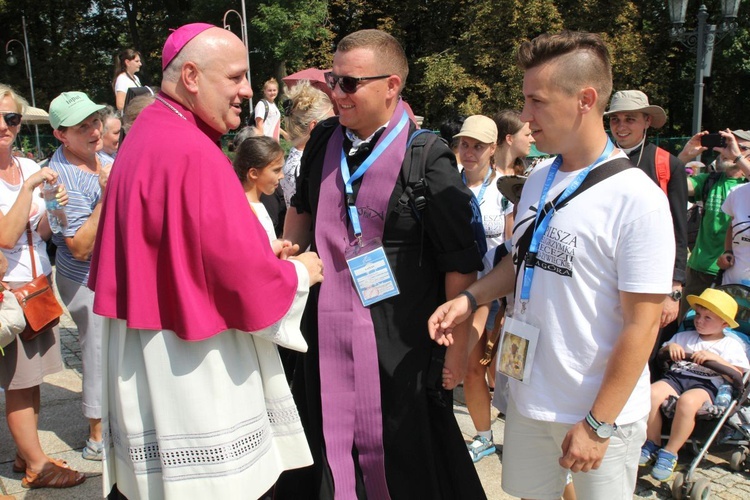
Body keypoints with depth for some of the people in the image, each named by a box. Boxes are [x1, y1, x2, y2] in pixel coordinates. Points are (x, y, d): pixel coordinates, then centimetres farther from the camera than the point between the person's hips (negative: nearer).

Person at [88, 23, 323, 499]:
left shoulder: (148, 132, 9)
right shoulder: (193, 154, -23)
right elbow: (240, 269, -23)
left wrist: (260, 251, 11)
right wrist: (300, 272, -4)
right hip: (192, 359, -9)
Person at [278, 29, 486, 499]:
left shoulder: (427, 160, -14)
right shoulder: (323, 141, 4)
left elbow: (461, 264, -12)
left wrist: (458, 349, -9)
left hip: (399, 349, -5)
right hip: (325, 337, 6)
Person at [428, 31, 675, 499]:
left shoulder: (637, 200, -18)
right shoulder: (539, 178, 2)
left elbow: (642, 325, -17)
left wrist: (598, 424, -16)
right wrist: (470, 299, -1)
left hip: (602, 412, -6)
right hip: (528, 397, 6)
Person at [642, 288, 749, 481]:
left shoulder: (731, 345, 15)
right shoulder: (684, 336, 27)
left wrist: (715, 358, -10)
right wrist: (669, 346, 5)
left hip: (706, 385, -4)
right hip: (676, 377, 4)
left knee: (687, 401, -40)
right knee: (651, 393, -31)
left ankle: (670, 453, -24)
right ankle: (652, 444, -13)